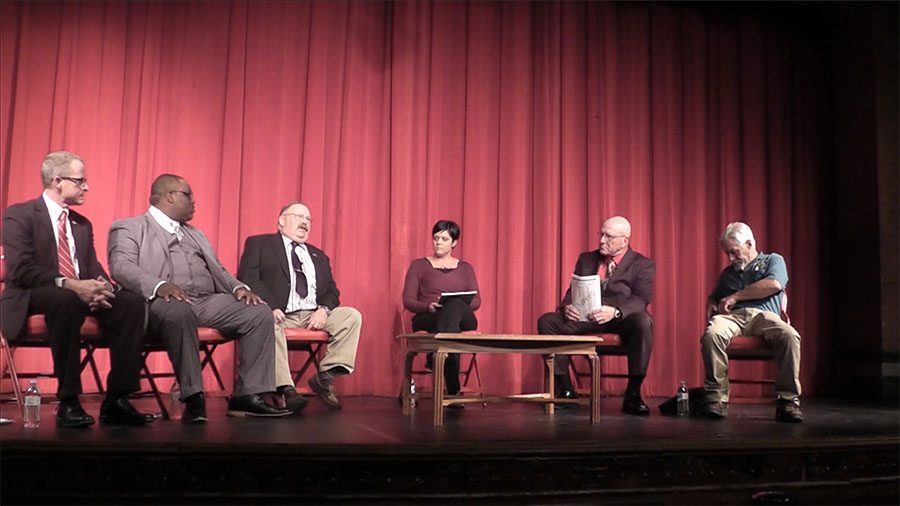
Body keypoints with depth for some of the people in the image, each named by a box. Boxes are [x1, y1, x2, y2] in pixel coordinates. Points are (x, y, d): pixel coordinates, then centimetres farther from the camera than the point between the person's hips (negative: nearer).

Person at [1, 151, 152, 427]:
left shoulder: (82, 224, 20)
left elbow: (94, 268, 13)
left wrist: (101, 286, -12)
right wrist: (68, 284, -27)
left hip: (80, 294, 6)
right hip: (32, 299, -6)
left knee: (132, 302, -22)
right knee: (66, 299, -40)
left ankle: (116, 401, -21)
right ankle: (68, 402, -31)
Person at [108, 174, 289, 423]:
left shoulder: (196, 235, 33)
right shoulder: (129, 228, 12)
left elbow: (218, 270, 25)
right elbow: (121, 266, -6)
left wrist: (239, 287, 1)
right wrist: (160, 285, -26)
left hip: (208, 301, 6)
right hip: (166, 301, -6)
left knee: (260, 313, -15)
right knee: (179, 311, -40)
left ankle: (247, 396, -15)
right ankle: (193, 398, -33)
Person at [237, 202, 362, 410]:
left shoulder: (318, 256, 29)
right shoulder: (259, 244, 13)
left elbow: (332, 291, 20)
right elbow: (248, 278, -3)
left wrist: (324, 309, -6)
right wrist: (271, 307, -19)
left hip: (313, 316, 5)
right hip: (279, 314, -5)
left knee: (352, 316, -15)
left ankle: (325, 376, -14)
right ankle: (285, 388, -36)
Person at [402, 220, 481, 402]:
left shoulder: (465, 268, 23)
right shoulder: (419, 265, 17)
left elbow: (476, 301, 11)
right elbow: (408, 300, 6)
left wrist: (459, 305, -14)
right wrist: (427, 307, -17)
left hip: (463, 320, 2)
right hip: (427, 321, -2)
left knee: (455, 305, -39)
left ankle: (436, 356, -52)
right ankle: (452, 390, -49)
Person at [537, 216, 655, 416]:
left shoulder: (643, 265, 3)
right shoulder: (586, 259, 18)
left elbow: (640, 300, -12)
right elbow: (573, 291, 12)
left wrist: (615, 311, -34)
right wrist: (567, 306, -14)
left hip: (622, 320, -4)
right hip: (586, 318, 4)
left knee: (643, 322, -37)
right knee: (547, 321, -18)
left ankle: (632, 394, -27)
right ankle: (565, 390, -12)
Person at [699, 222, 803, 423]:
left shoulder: (773, 260, 20)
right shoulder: (727, 273, 34)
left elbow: (774, 284, -1)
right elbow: (713, 299, 36)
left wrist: (736, 296, 1)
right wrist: (712, 307, 9)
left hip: (764, 315, -2)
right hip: (733, 316, 2)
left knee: (790, 336, -37)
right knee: (712, 334, -35)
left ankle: (788, 400, -29)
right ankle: (716, 397, -33)